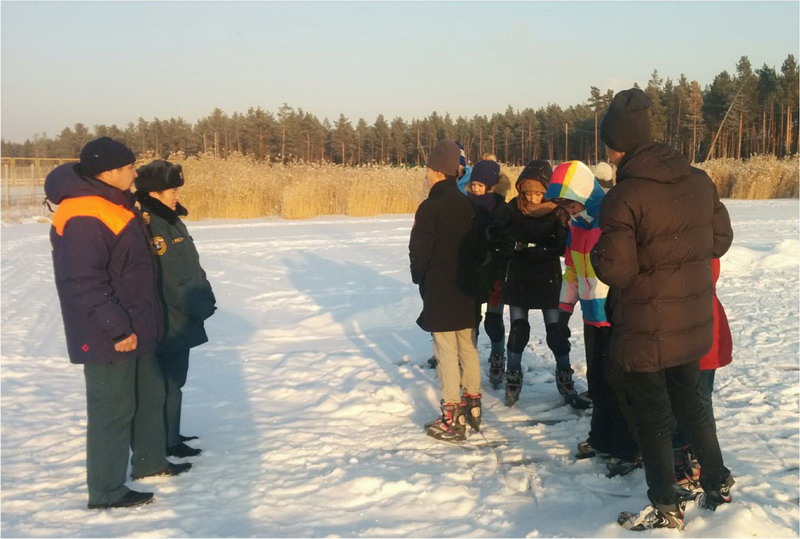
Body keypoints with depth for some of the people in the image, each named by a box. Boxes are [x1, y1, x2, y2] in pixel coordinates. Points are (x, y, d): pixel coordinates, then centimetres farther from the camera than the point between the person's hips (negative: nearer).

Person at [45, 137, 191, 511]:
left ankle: (149, 462, 37)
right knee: (113, 408, -2)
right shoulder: (83, 219, -22)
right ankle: (106, 491, 10)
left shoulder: (114, 204, 11)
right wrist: (117, 329, -25)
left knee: (150, 394, 21)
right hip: (108, 336, -10)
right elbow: (84, 283, -27)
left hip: (133, 328, 11)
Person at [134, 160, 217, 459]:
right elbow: (168, 280, -22)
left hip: (181, 320, 10)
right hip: (166, 323, -10)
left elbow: (191, 267, 16)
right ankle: (167, 443, 10)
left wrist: (204, 298, 9)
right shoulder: (147, 226, -19)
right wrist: (197, 306, -17)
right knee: (168, 383, 0)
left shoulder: (170, 220, 12)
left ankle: (170, 436, 30)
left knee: (174, 380, 18)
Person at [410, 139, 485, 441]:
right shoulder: (468, 206, 5)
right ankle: (472, 408, 24)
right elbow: (478, 246, 10)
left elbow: (419, 251, -14)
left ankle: (452, 421, 0)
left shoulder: (430, 207, -15)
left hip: (439, 293, -7)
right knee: (469, 349, 15)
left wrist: (419, 278, 3)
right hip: (467, 292, 7)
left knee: (447, 354, -3)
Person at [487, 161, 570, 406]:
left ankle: (564, 377, 21)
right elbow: (494, 232, -17)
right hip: (519, 278, 1)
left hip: (548, 279, -1)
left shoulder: (557, 211, -11)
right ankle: (513, 378, 18)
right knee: (518, 329, 3)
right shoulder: (513, 208, -7)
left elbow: (561, 248, -18)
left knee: (555, 330, 4)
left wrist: (527, 245, -28)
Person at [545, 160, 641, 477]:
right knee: (597, 380, 15)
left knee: (618, 382, 0)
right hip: (592, 316, 7)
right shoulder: (576, 224, 8)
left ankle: (629, 449, 12)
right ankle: (602, 438, 31)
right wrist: (565, 308, 19)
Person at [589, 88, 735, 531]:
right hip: (693, 321, 6)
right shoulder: (698, 179, -1)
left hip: (646, 331, -6)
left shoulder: (623, 197, -22)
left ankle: (666, 509, 21)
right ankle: (718, 486, 34)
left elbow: (614, 271, -20)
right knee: (688, 401, 24)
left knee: (652, 416, 9)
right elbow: (720, 240, 8)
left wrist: (598, 251, -1)